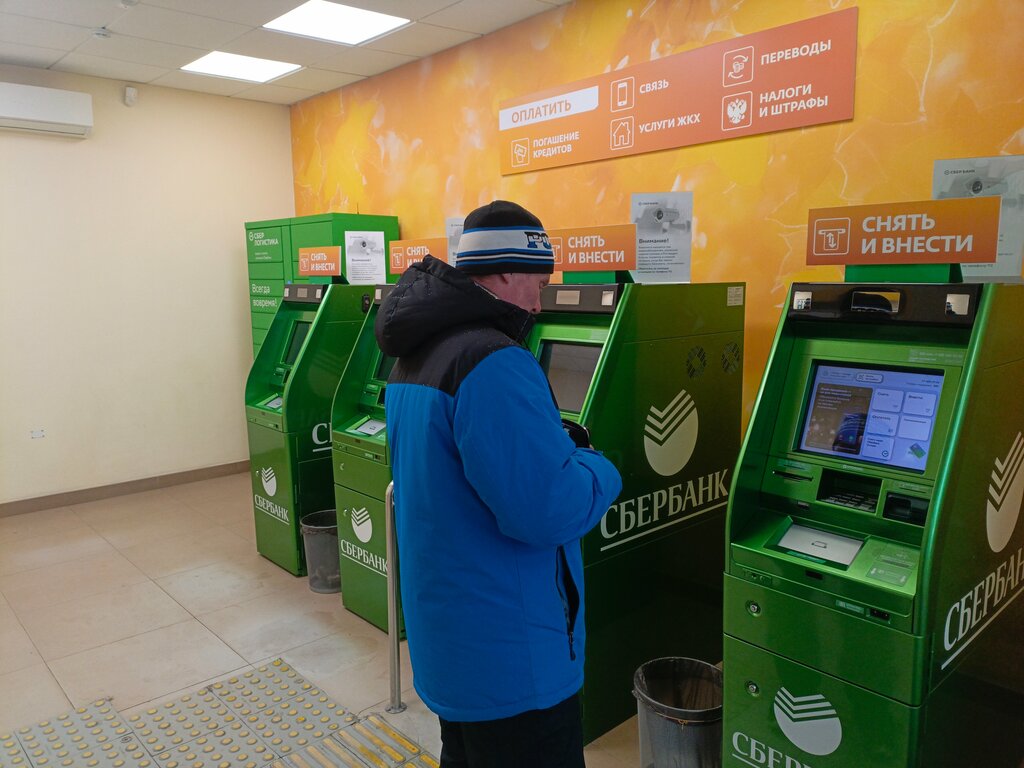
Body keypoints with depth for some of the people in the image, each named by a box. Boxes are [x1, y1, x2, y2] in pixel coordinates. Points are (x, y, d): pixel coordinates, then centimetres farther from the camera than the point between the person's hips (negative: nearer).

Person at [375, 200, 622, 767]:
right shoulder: (494, 363, -25)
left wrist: (559, 449, 9)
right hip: (510, 658, -9)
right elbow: (547, 509, -29)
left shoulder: (415, 356, 7)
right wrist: (599, 471, -7)